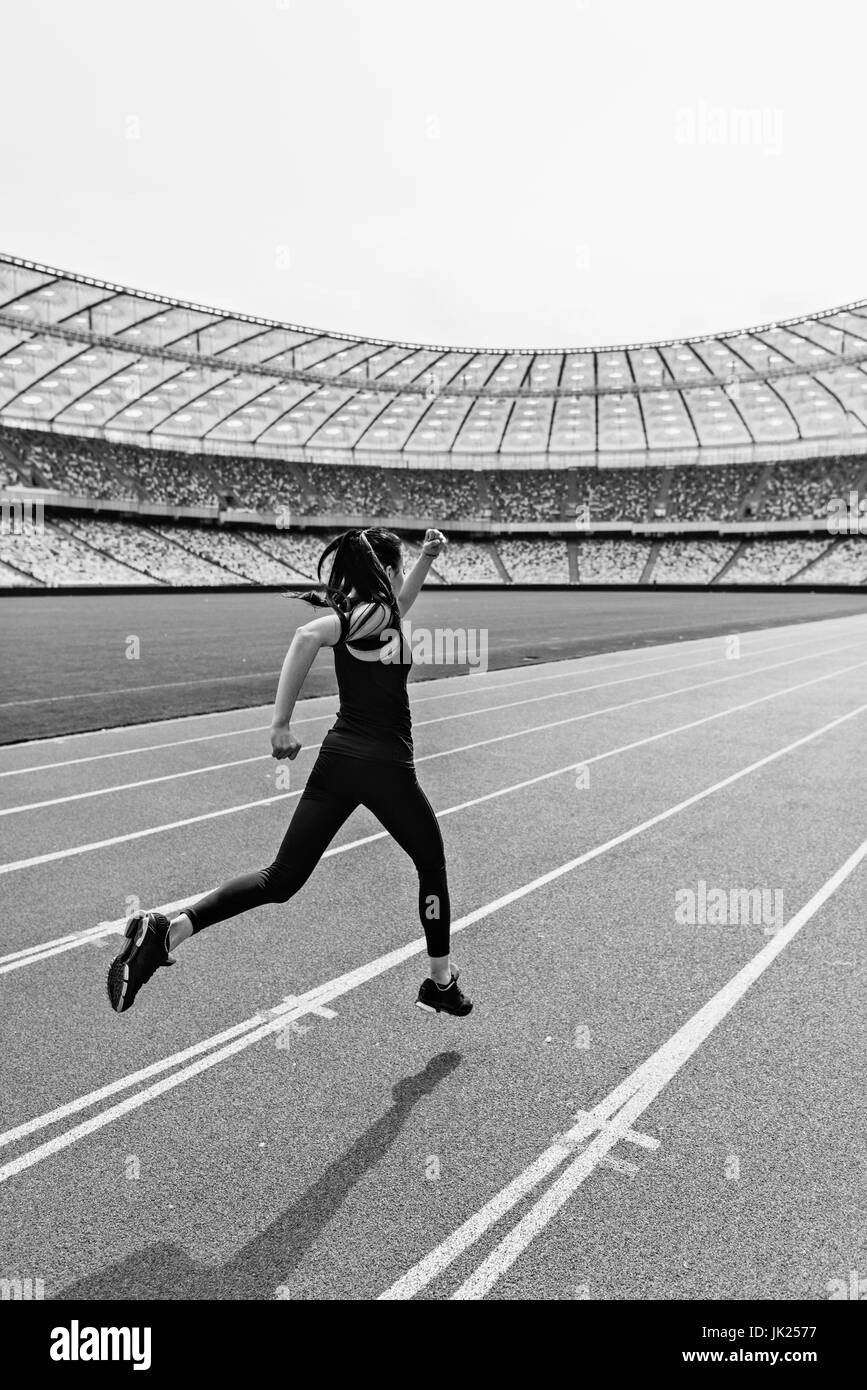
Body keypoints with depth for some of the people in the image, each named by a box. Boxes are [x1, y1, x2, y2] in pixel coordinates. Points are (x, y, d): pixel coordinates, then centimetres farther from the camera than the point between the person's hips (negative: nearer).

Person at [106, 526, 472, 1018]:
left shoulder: (359, 610, 14)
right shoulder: (376, 613, -11)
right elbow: (308, 636, -27)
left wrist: (427, 557, 28)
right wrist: (282, 722, -27)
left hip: (337, 757, 7)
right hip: (384, 765, -7)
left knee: (282, 878, 5)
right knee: (432, 865, 16)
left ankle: (167, 930, -11)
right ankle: (442, 983, 27)